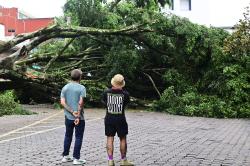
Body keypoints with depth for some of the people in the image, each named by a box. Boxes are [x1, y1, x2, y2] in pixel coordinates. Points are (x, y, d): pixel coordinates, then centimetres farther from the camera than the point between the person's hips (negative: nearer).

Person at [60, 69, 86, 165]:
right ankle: (76, 159, 6)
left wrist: (72, 112, -9)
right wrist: (78, 116, -15)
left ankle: (65, 156, 23)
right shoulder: (81, 88, -9)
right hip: (79, 118, -5)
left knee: (68, 136, 17)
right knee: (78, 137, 4)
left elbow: (62, 102, -4)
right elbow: (80, 103, -18)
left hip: (68, 117, 5)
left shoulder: (65, 88, 5)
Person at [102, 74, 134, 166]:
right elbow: (126, 103, 2)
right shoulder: (125, 94, -12)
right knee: (123, 139, 11)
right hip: (120, 119, -1)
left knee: (110, 139, 8)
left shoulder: (106, 93, -7)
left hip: (109, 119, 2)